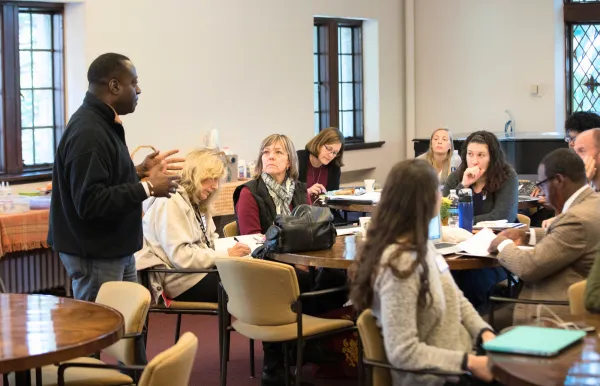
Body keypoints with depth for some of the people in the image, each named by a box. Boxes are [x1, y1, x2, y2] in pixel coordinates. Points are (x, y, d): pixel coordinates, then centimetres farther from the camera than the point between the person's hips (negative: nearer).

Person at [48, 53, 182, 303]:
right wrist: (147, 188, -23)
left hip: (116, 250, 10)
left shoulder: (103, 122, 11)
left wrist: (139, 171, 9)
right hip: (95, 255, -10)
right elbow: (90, 202, -29)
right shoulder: (87, 133, -23)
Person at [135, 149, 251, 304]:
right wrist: (227, 255, -20)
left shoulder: (197, 204, 17)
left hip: (199, 270, 9)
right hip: (181, 279, -9)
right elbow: (181, 257, -23)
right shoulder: (170, 203, -15)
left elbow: (211, 242, 15)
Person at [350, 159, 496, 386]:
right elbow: (402, 353, -25)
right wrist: (470, 362, -24)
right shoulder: (399, 263, -24)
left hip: (459, 357, 8)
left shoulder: (420, 244, 3)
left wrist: (485, 333, -4)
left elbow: (455, 299, 13)